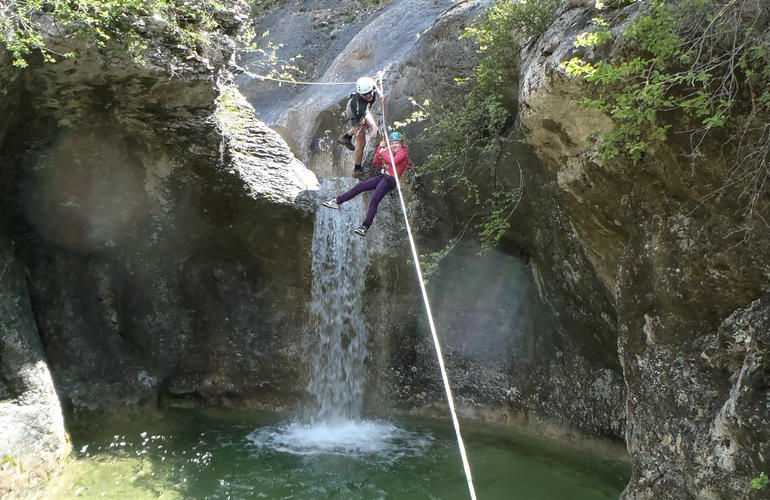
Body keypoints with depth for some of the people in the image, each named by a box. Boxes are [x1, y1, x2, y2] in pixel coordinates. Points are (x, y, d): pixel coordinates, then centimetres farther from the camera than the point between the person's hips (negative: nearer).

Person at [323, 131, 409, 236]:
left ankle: (365, 227, -23)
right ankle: (337, 201, 5)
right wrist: (380, 148, 5)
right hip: (382, 176, 8)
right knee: (360, 186, 0)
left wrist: (384, 153, -9)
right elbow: (376, 162, 16)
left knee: (374, 201, -19)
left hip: (390, 179, -8)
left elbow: (394, 161, -23)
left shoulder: (403, 152, -3)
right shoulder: (389, 151, 20)